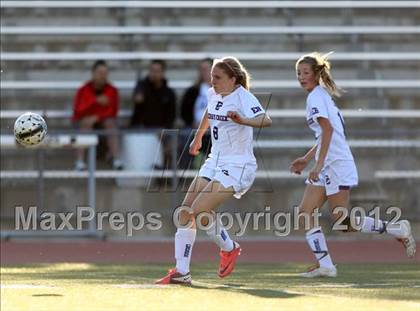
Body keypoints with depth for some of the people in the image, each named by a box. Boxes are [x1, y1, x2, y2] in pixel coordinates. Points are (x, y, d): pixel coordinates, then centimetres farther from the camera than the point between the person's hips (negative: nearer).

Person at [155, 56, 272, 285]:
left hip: (237, 167, -8)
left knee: (200, 210, -19)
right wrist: (198, 137, 43)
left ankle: (229, 248, 8)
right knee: (185, 211, -3)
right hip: (215, 162, 8)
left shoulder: (242, 97, -16)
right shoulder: (213, 95, 7)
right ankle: (181, 272, 0)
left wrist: (243, 121, -52)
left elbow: (266, 120, -34)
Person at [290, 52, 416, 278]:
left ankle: (397, 230, 3)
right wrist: (306, 159, 26)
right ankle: (324, 265, -1)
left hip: (336, 165, -10)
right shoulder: (321, 95, 18)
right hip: (326, 168, 10)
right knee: (304, 212, 0)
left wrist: (318, 164, -25)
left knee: (344, 223, -8)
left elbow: (328, 129, -22)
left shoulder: (315, 97, -11)